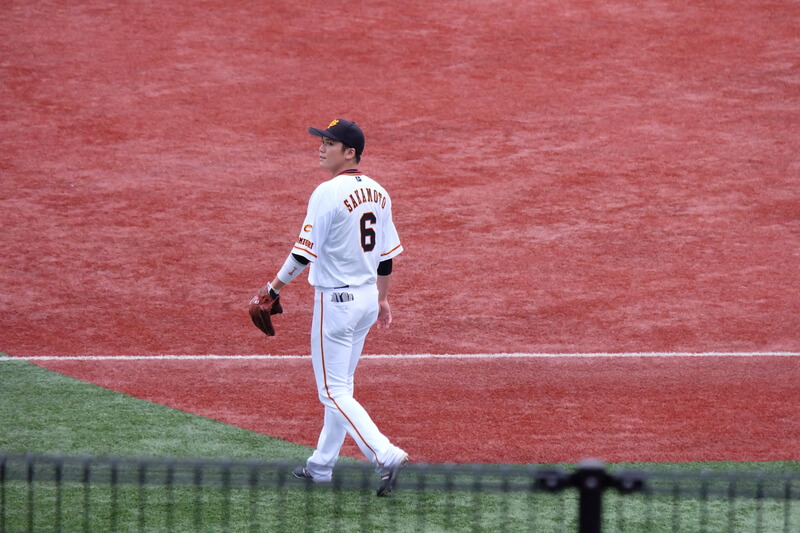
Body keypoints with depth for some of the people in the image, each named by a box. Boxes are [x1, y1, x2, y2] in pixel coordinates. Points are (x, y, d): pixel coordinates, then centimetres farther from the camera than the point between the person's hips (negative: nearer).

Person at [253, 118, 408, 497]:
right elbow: (386, 253, 13)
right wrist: (382, 299, 24)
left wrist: (274, 288, -7)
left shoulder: (328, 193, -19)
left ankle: (385, 455, -18)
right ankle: (322, 466, 27)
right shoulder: (377, 192, 6)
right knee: (340, 384, 18)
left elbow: (305, 252, -18)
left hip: (336, 300, -8)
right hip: (368, 296, 8)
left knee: (333, 391, -4)